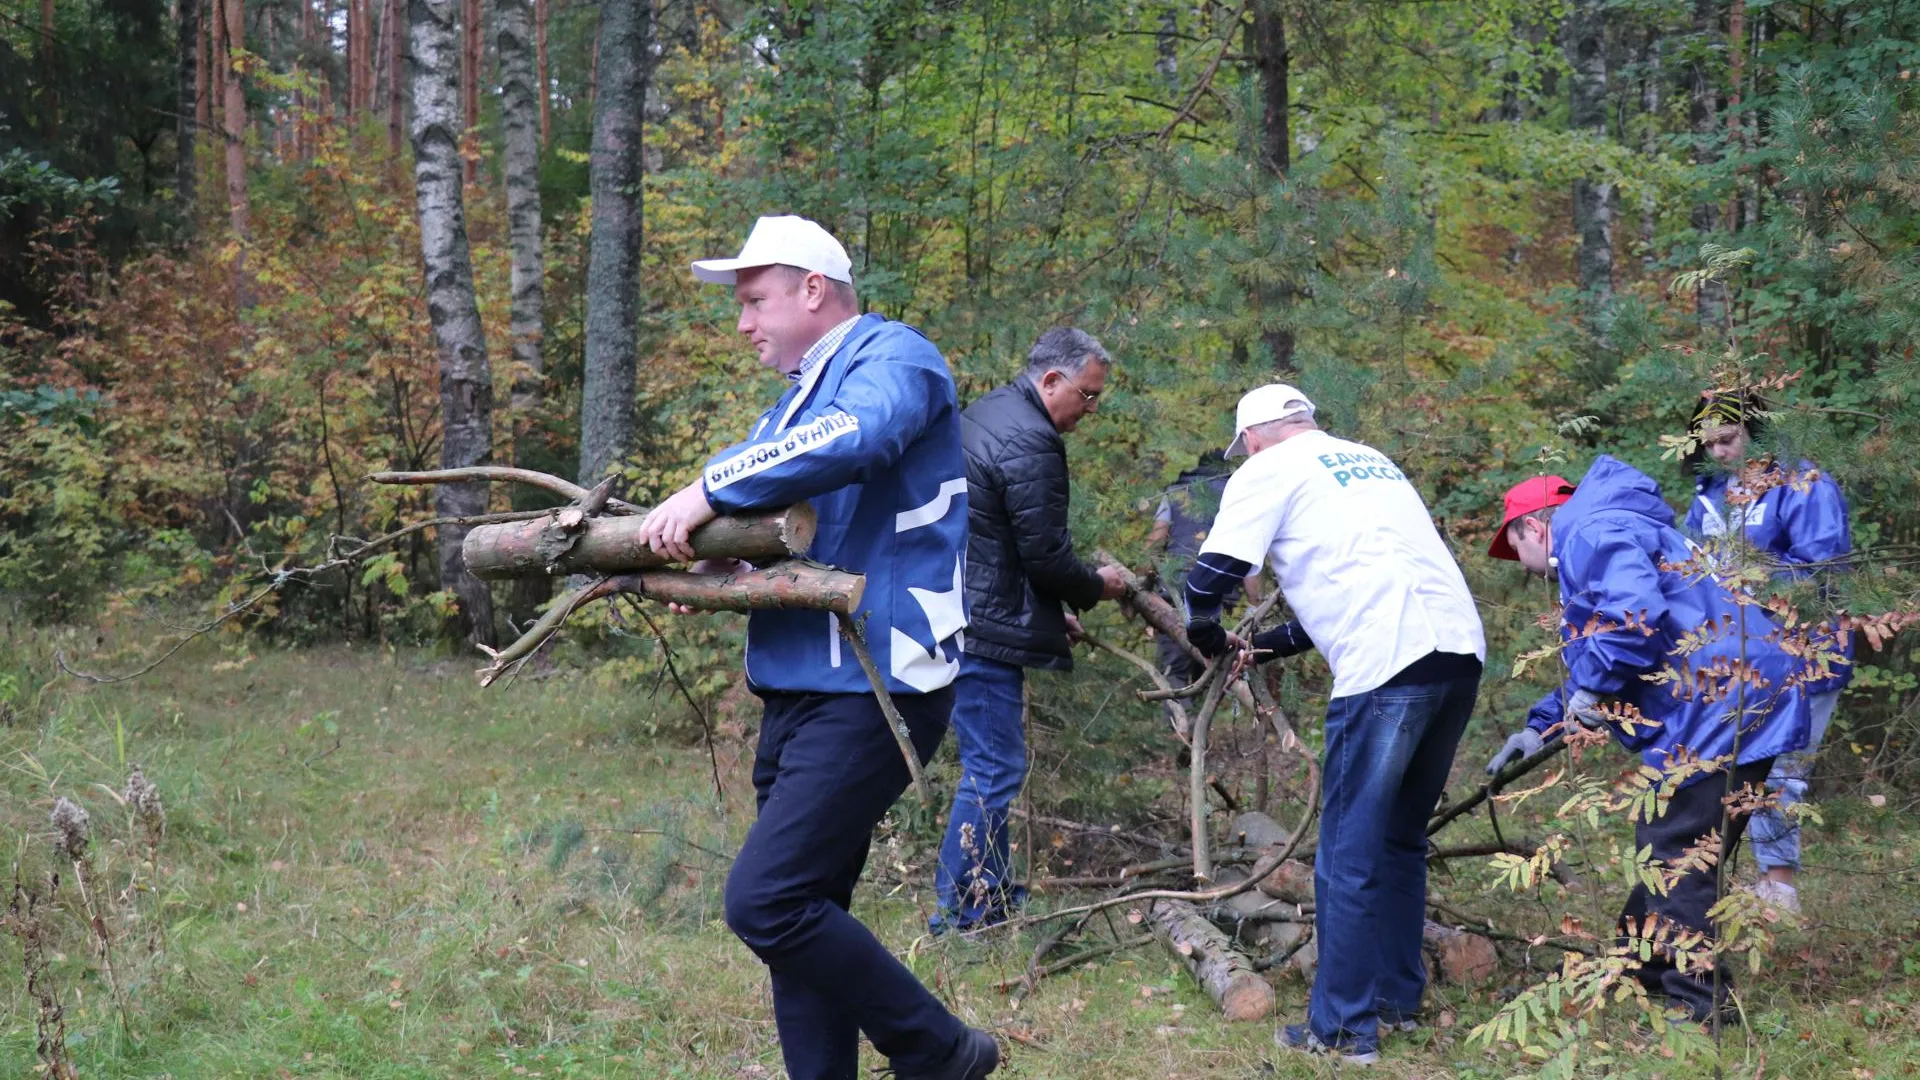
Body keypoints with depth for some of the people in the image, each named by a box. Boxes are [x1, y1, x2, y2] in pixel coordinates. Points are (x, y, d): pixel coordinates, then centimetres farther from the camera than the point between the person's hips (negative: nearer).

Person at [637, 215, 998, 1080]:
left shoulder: (892, 356, -8)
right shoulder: (799, 399, 20)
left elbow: (856, 439, -30)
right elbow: (756, 513, 21)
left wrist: (709, 491, -25)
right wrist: (673, 548, 0)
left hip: (873, 692, -9)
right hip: (800, 693, 10)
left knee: (766, 901, -15)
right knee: (801, 913, 10)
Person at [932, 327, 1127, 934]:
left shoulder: (981, 415, 17)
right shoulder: (1030, 442, -17)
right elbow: (1046, 557, -17)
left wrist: (1052, 610, 23)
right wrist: (1095, 588, 3)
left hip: (954, 616, 11)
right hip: (984, 630, -11)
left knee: (991, 762, 18)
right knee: (994, 769, -6)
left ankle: (991, 892, 27)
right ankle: (959, 914, -2)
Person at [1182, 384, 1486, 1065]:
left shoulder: (1267, 472, 6)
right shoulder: (1370, 460, 27)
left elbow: (1209, 579, 1)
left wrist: (1210, 640, 22)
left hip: (1388, 668, -7)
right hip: (1460, 650, 7)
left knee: (1351, 853, 0)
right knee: (1402, 838, 19)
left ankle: (1342, 1028, 4)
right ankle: (1398, 999, 25)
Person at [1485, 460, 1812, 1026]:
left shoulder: (1593, 533, -8)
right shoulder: (1606, 535, 28)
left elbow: (1635, 616, -28)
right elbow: (1597, 664, 35)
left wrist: (1591, 687, -15)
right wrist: (1541, 725, 28)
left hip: (1721, 705, -11)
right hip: (1739, 704, 11)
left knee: (1671, 856, -8)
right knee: (1664, 848, 19)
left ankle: (1698, 1005, -5)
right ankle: (1637, 965, 29)